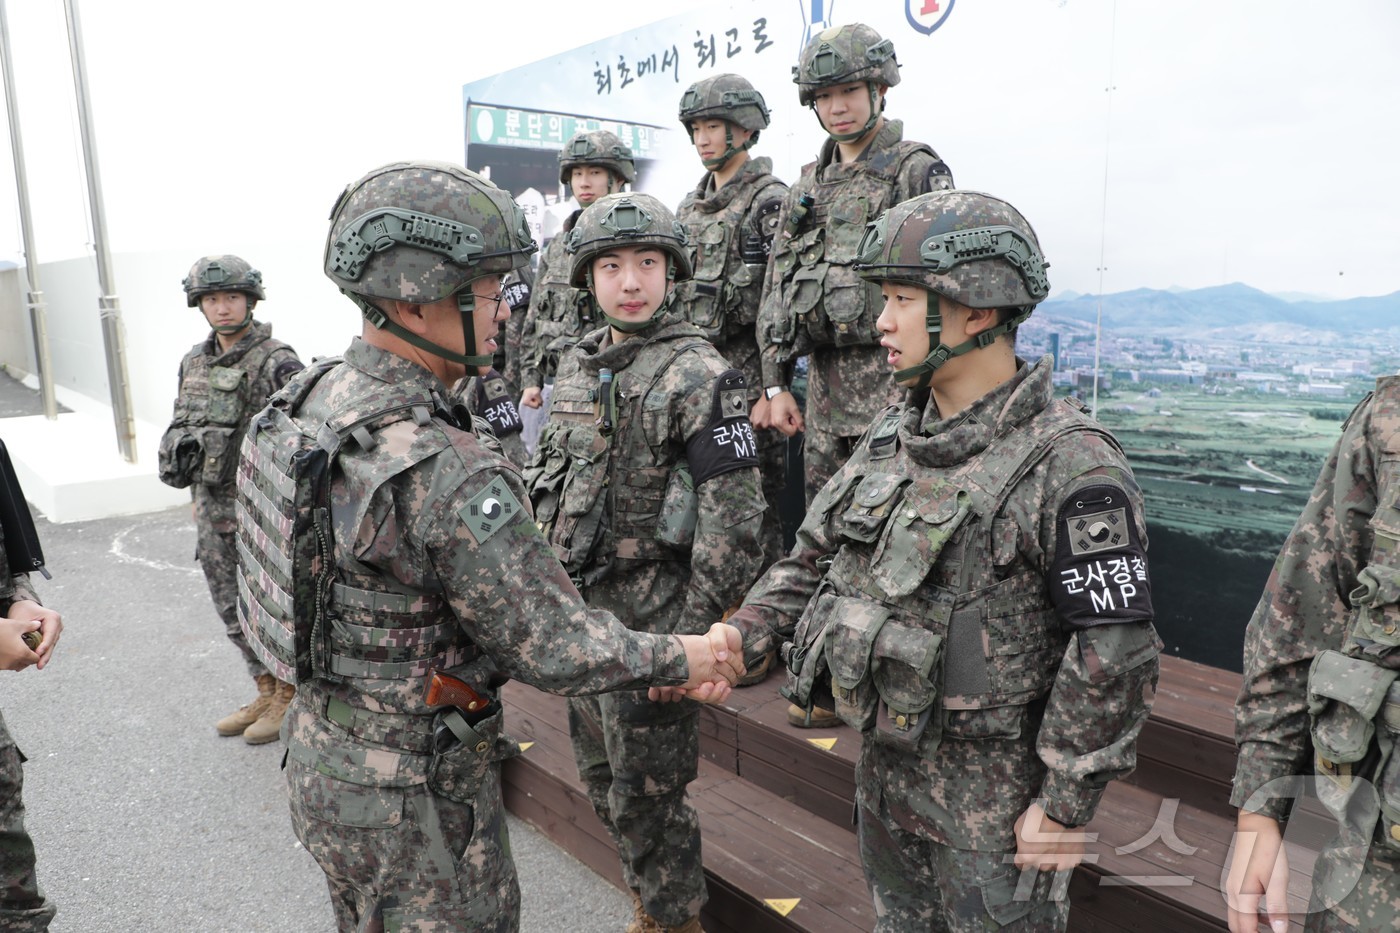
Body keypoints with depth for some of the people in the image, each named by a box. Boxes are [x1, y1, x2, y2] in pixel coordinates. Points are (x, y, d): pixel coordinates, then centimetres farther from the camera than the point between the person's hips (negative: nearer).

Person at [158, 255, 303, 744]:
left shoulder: (276, 362, -15)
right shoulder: (195, 361, 10)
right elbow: (183, 429, 19)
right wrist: (198, 495, 20)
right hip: (213, 510, 8)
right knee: (233, 610, 17)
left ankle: (290, 697, 21)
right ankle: (266, 692, 33)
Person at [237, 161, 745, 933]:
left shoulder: (308, 397, -3)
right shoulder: (442, 473, -32)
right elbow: (555, 647, -25)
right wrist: (685, 657, -9)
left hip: (321, 752, 9)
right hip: (409, 792, -9)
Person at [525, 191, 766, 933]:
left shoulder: (700, 377, -15)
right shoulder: (578, 366, 8)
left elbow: (734, 517, -19)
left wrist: (691, 635, -19)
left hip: (649, 613, -7)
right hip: (579, 606, 8)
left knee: (645, 794, 5)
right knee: (600, 775, 21)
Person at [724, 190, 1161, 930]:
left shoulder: (1069, 467, -23)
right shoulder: (893, 433, 0)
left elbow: (1115, 655, -21)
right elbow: (813, 557, 6)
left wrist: (1066, 804, -16)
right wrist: (731, 645, -4)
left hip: (994, 809, -7)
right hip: (885, 771, 7)